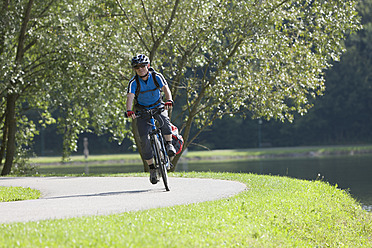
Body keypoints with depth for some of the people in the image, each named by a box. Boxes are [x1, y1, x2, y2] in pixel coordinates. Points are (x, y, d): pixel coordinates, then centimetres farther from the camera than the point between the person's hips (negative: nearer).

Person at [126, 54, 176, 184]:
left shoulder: (156, 77, -13)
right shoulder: (133, 82, -15)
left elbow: (166, 89, -25)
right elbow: (130, 97, -29)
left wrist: (169, 100, -46)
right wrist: (129, 111, -48)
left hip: (158, 106, 0)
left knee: (164, 119, -37)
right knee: (144, 140, -11)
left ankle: (169, 144, -22)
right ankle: (152, 168, -1)